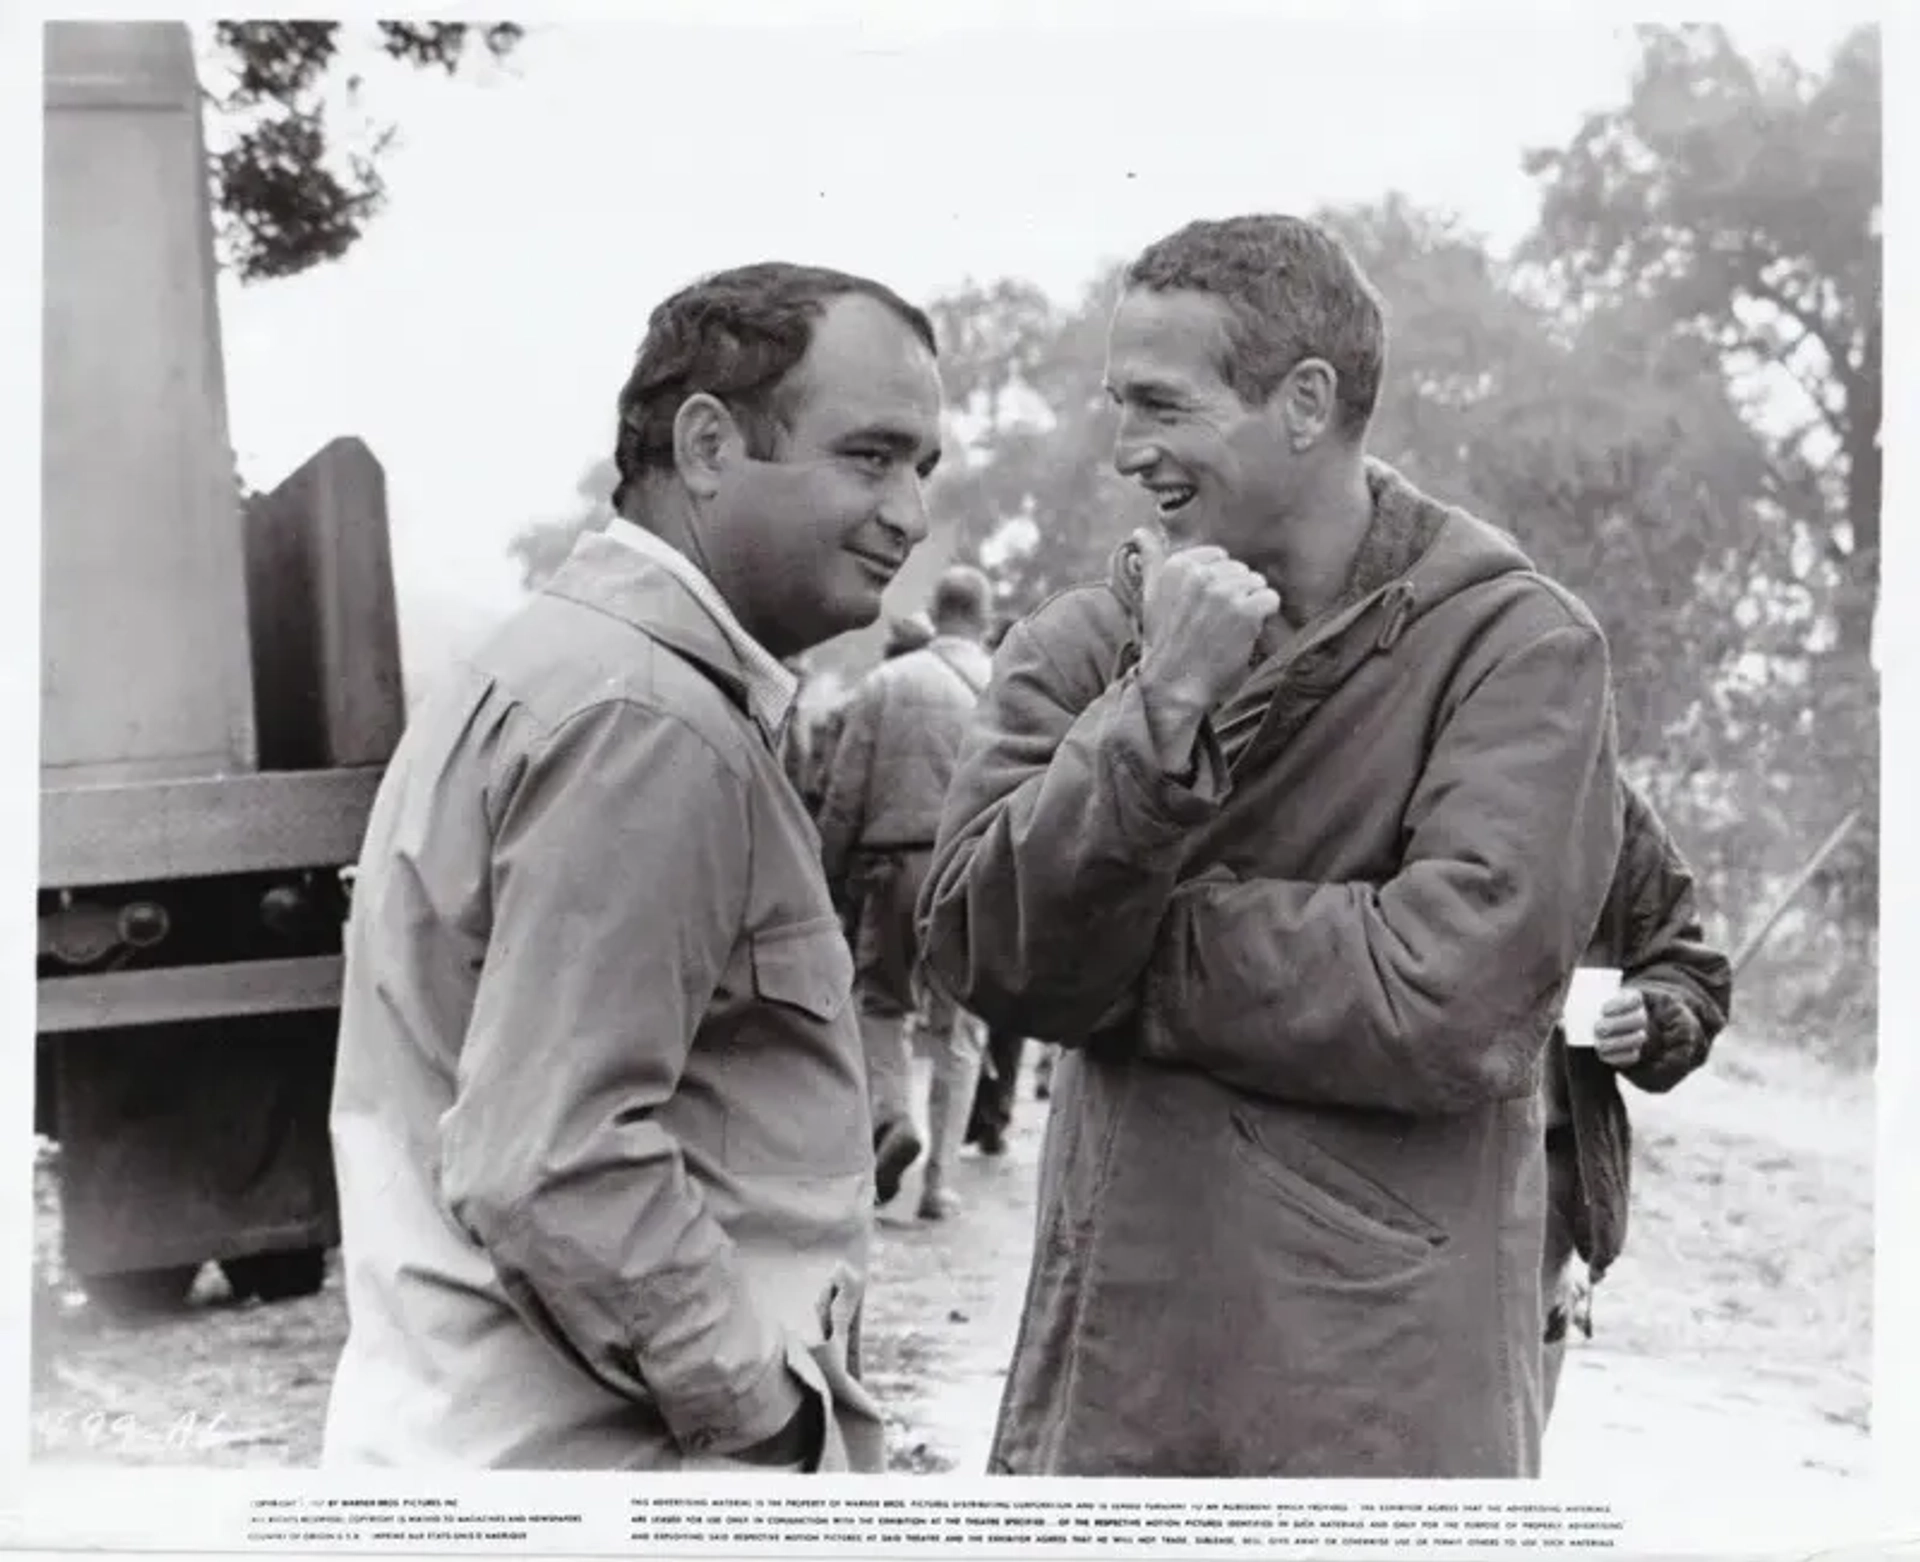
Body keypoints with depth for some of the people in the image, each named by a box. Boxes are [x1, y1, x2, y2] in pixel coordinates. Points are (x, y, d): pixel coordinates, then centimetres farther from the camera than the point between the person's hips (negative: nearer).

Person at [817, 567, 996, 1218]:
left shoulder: (884, 683, 1)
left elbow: (844, 793, -1)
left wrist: (831, 873, 6)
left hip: (895, 865, 0)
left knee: (879, 1002, 18)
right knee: (957, 1028, 9)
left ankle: (891, 1114, -5)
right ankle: (940, 1177, 9)